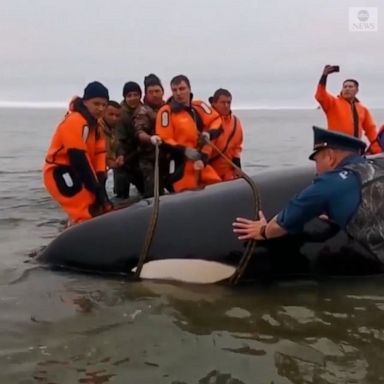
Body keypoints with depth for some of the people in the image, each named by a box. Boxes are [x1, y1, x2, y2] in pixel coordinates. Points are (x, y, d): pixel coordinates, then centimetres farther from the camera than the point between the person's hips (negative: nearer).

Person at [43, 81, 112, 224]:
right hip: (59, 173, -10)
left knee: (99, 205, 14)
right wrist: (97, 189, -22)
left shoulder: (94, 123, 9)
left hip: (74, 173, 10)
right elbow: (78, 159, -25)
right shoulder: (75, 122, -22)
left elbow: (99, 152, 1)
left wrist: (100, 179, -14)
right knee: (88, 211, -19)